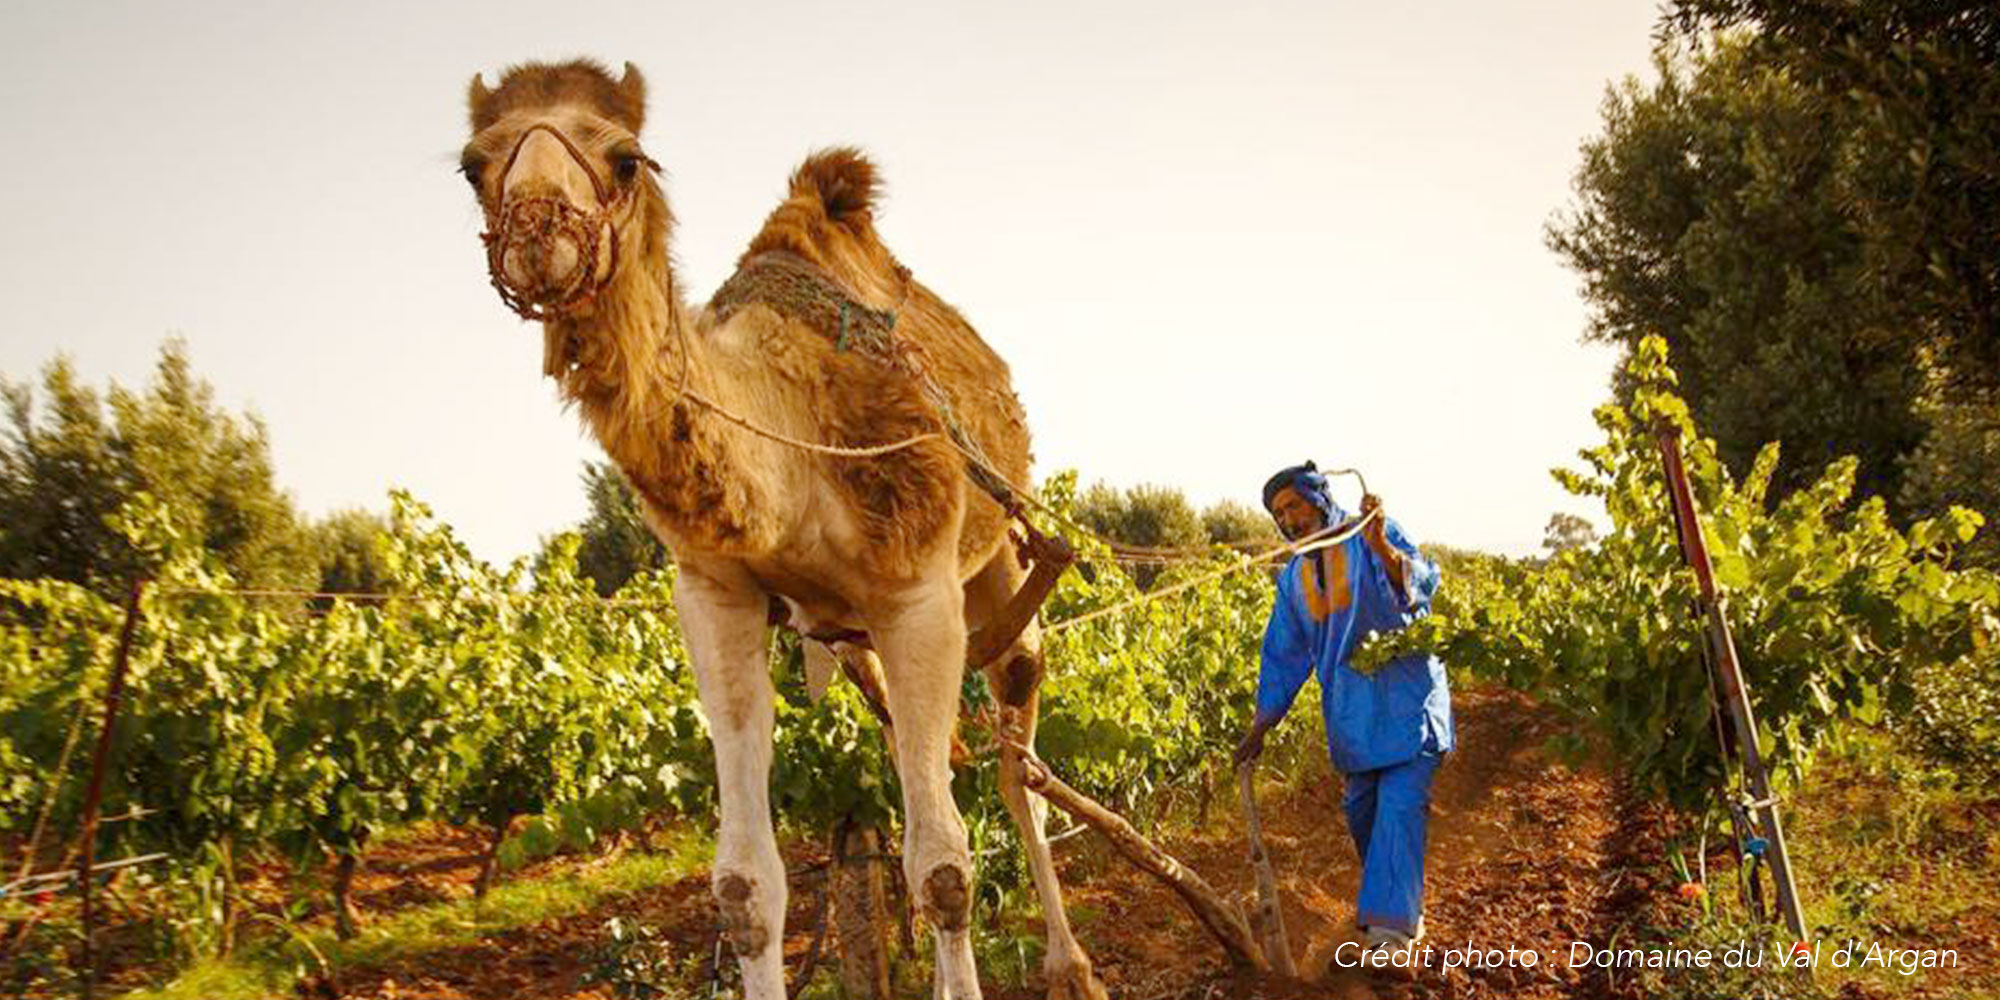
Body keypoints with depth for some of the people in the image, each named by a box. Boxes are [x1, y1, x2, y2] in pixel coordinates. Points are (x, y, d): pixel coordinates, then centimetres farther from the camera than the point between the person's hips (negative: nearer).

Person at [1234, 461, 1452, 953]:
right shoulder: (1295, 577, 10)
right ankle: (1403, 905, 29)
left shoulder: (1376, 537, -8)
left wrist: (1382, 548, -45)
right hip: (1352, 711, 7)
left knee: (1399, 807, -14)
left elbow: (1421, 584, -25)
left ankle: (1393, 922, -15)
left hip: (1406, 696, -7)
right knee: (1360, 811, 11)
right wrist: (1261, 724, 11)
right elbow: (1284, 654, 15)